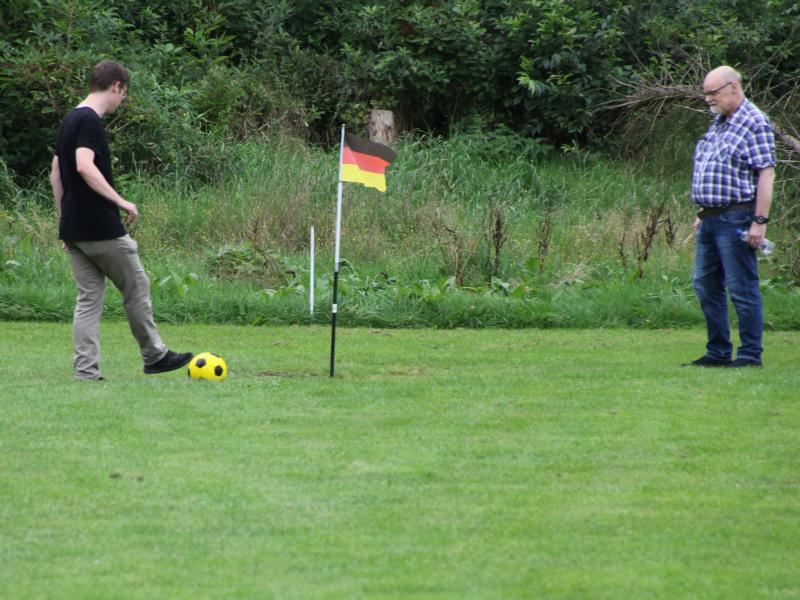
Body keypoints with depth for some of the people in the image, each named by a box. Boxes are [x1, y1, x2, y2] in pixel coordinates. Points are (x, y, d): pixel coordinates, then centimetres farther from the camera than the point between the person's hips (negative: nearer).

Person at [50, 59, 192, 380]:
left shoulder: (70, 120, 14)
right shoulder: (90, 121, -15)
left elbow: (56, 173, 19)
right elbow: (85, 166, -28)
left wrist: (63, 218, 22)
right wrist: (121, 201, -24)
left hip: (73, 229, 9)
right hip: (101, 228, -9)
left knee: (89, 298, 8)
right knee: (136, 287, 6)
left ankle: (86, 371, 1)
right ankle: (154, 356, 17)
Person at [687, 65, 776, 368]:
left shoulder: (754, 123, -10)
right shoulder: (718, 123, 17)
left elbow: (766, 174, -15)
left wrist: (760, 221, -20)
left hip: (736, 218, -9)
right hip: (711, 218, 9)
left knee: (742, 287, -5)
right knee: (706, 286, 11)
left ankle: (750, 354, 1)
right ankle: (718, 352, 19)